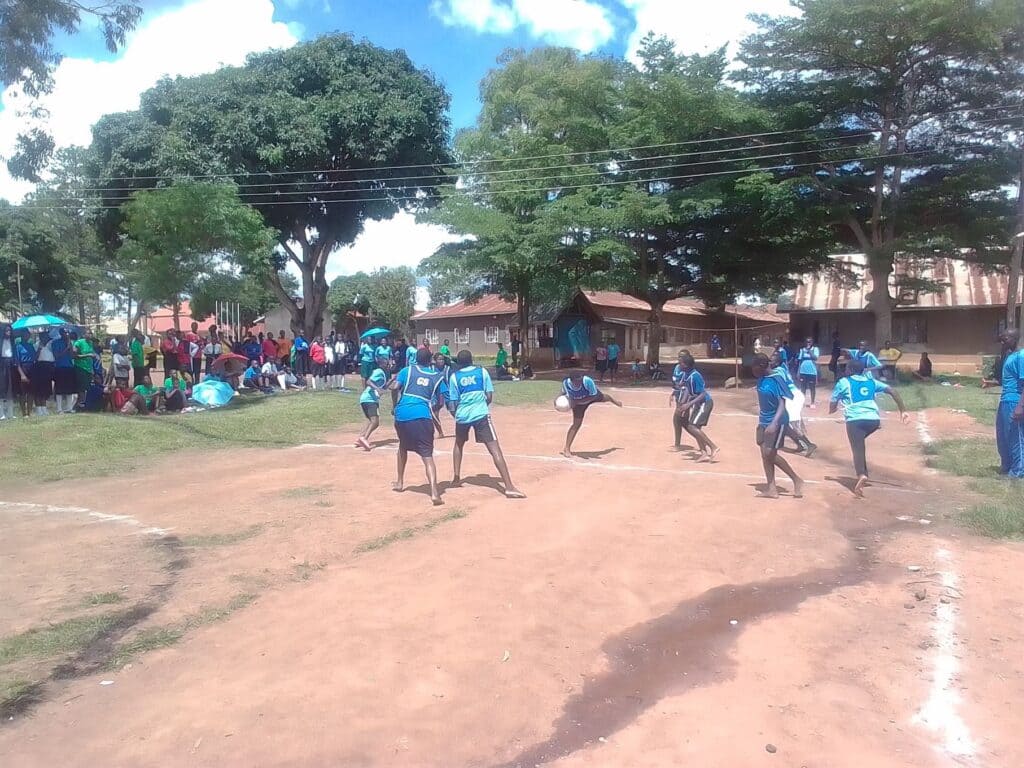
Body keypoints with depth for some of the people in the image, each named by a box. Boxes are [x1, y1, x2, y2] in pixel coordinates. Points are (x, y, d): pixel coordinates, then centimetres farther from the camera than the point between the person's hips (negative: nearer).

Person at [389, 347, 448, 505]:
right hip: (422, 416, -2)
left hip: (402, 414, 2)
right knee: (427, 455, -6)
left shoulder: (407, 370, 13)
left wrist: (396, 405, 15)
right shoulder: (437, 376, 14)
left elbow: (394, 387, 0)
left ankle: (400, 483, 37)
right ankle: (434, 492, -24)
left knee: (403, 446, 30)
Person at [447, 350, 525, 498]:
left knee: (459, 444, 30)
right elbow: (489, 397, 3)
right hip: (481, 414, -2)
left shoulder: (454, 377, 8)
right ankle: (509, 487, -18)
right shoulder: (482, 371, 7)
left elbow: (452, 404, 6)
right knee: (494, 449, -8)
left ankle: (456, 478, 34)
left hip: (462, 415, 2)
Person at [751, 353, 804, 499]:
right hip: (763, 422, 8)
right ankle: (771, 488, 13)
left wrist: (774, 423, -35)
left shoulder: (776, 380, -19)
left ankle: (796, 480, 6)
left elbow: (782, 405, -23)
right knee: (764, 454, 6)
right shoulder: (761, 380, 5)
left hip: (777, 422, -8)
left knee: (770, 454, -11)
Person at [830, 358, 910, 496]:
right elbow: (893, 391, 13)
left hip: (855, 420, -5)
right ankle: (862, 473, 25)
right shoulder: (871, 381, 23)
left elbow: (832, 406, 16)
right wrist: (903, 410, 13)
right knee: (859, 443, 30)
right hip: (874, 419, 5)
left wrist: (832, 410, 39)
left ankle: (861, 475, -39)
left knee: (858, 449, -10)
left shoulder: (843, 382, 13)